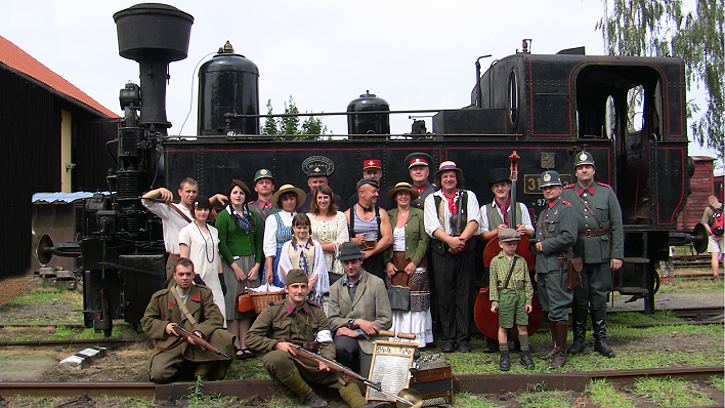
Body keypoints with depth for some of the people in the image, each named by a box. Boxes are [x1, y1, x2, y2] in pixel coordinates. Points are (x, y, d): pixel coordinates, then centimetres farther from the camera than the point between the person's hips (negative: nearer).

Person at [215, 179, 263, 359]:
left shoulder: (252, 215, 13)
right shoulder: (223, 216, -1)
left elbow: (258, 242, 12)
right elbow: (222, 244, -7)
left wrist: (257, 265, 0)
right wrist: (235, 267, -11)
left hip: (251, 264, 5)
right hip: (232, 264, -5)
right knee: (233, 304, -3)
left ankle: (245, 345, 8)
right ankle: (236, 346, 1)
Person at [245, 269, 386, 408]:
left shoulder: (316, 311, 13)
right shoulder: (273, 311, 5)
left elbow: (326, 342, 7)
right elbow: (251, 338, 2)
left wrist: (326, 360, -15)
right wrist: (277, 344, -13)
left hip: (309, 362, 3)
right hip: (282, 360, -3)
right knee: (278, 357, -38)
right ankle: (308, 395, -21)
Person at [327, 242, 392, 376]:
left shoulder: (377, 283, 4)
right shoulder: (335, 288, 13)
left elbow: (386, 320, -2)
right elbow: (332, 320, 5)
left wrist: (357, 332, -11)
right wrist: (356, 322, -12)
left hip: (369, 338, -2)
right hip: (346, 336, 3)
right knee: (341, 347, -33)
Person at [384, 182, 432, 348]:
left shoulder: (419, 214, 3)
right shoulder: (389, 216, 11)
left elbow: (424, 240, -2)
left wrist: (414, 262, -11)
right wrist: (388, 262, -3)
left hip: (414, 264, -2)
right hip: (394, 264, 3)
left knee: (414, 302, -5)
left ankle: (415, 340, 0)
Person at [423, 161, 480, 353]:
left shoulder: (468, 196, 11)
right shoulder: (432, 199, 10)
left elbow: (474, 221, -3)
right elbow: (432, 226, -3)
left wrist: (461, 239, -19)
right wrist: (450, 240, -18)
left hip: (465, 251, 0)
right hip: (441, 252, 0)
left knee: (464, 295, 1)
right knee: (444, 296, 2)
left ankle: (464, 339, 9)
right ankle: (448, 339, 11)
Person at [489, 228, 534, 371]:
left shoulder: (521, 261, 8)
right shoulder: (496, 261, 1)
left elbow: (527, 282, 9)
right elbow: (493, 283, 0)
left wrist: (529, 300, 4)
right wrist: (494, 301, -6)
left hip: (520, 295, 2)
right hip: (504, 295, -2)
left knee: (522, 326, 5)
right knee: (503, 327, 3)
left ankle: (525, 355, 17)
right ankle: (504, 357, 12)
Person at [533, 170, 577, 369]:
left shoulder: (566, 209, -5)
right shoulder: (543, 212, 22)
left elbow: (569, 237, -18)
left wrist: (544, 246, -11)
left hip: (558, 266, -9)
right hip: (543, 266, 9)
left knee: (558, 309, -9)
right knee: (548, 309, 13)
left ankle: (562, 353, -3)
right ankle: (556, 347, 24)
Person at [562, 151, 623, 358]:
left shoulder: (606, 192, 5)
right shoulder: (566, 194, 4)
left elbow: (617, 225, 3)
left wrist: (617, 254, -2)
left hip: (601, 254, 0)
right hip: (575, 254, 0)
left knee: (599, 298, 7)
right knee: (579, 298, 7)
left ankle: (600, 340, 17)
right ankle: (578, 339, 18)